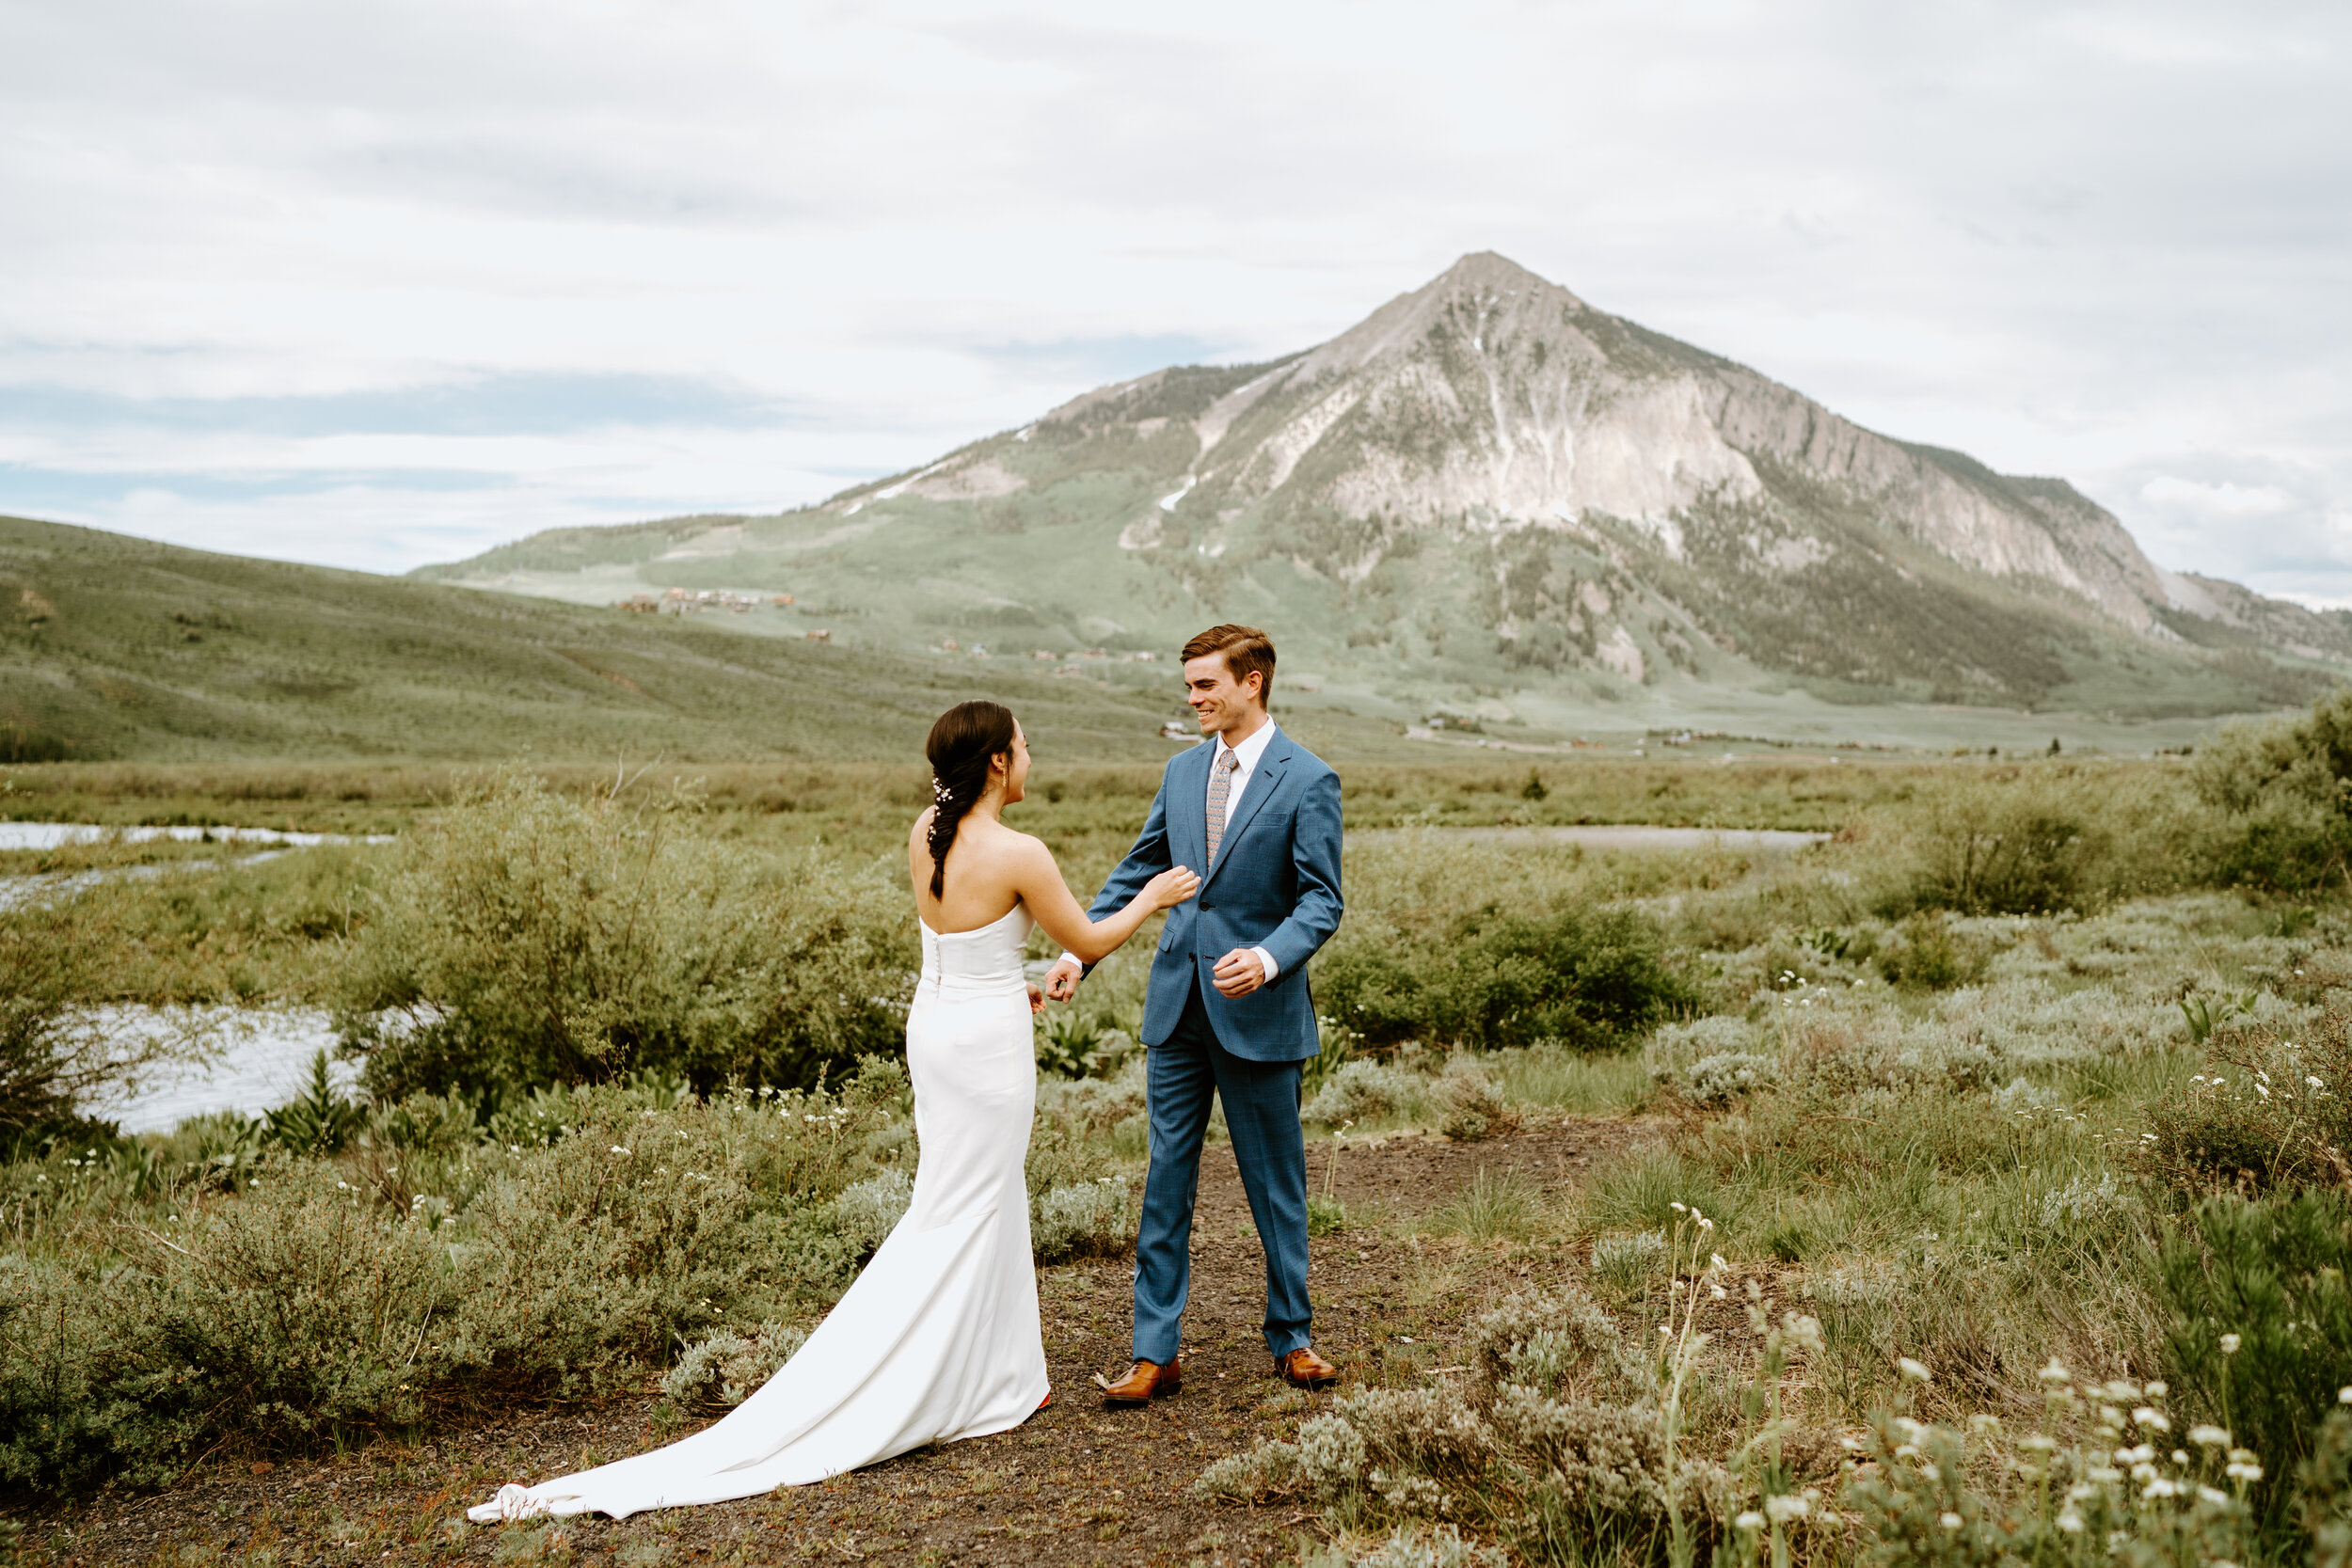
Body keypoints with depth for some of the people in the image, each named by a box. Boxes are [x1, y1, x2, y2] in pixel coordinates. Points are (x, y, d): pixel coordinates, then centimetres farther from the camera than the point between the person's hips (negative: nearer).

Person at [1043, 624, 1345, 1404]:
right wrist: (1078, 952, 4)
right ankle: (1155, 1353, 12)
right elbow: (1137, 873, 14)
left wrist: (1267, 959, -27)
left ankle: (1291, 1338, 25)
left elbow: (1322, 901, -10)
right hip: (1178, 1004, 5)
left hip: (1258, 1012, -5)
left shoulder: (1307, 781, -8)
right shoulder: (1183, 772, 9)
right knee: (1166, 1176, 6)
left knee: (1275, 1183, 8)